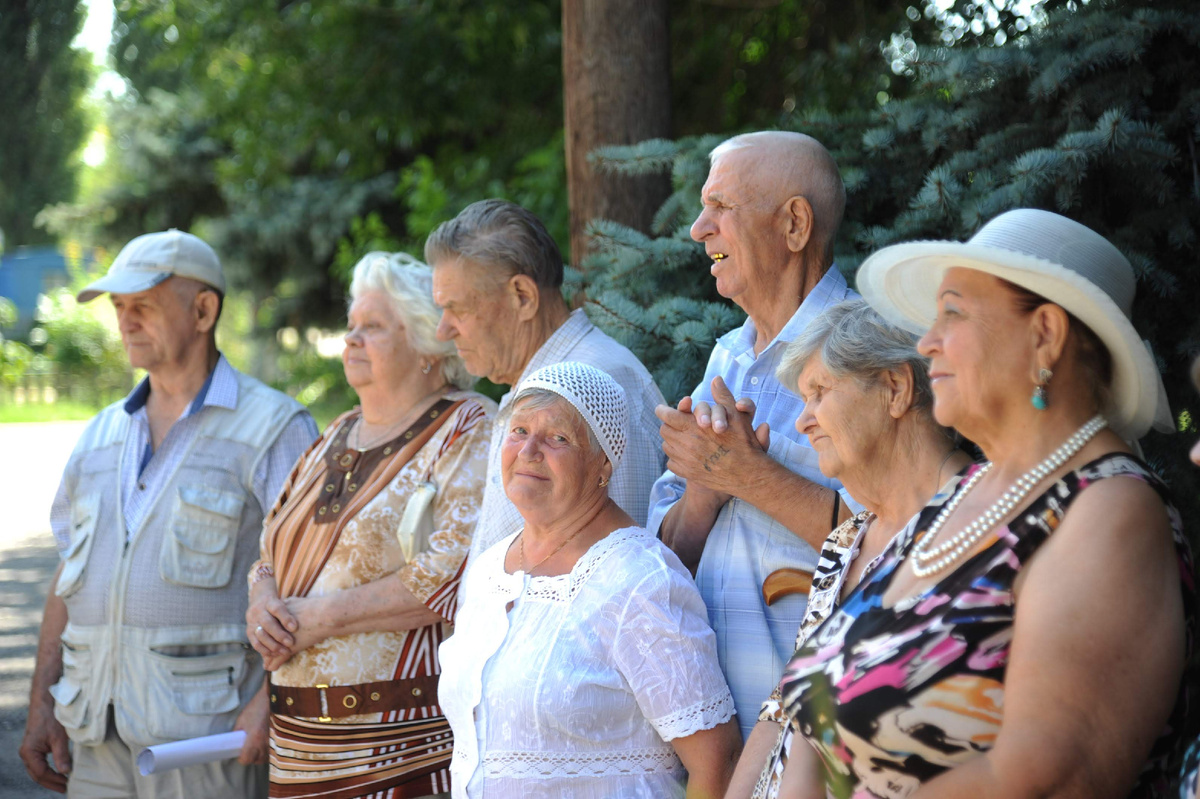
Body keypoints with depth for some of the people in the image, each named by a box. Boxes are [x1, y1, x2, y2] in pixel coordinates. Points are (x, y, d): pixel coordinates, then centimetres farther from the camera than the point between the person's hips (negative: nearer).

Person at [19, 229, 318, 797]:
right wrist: (41, 704, 11)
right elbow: (71, 573, 19)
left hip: (204, 731, -6)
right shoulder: (103, 434, 17)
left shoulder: (275, 427, -2)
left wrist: (273, 698, -18)